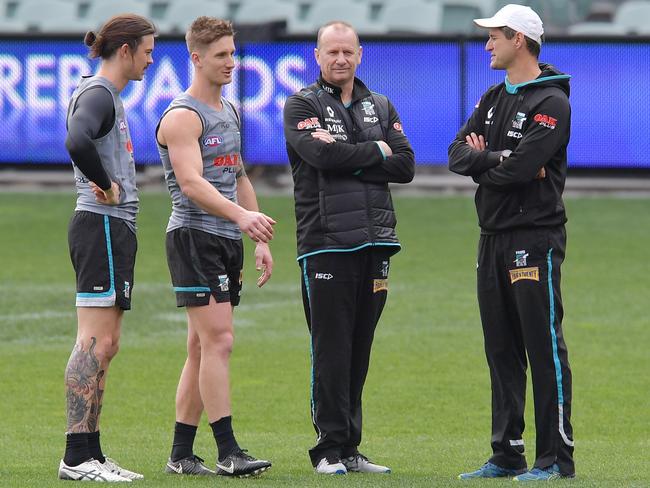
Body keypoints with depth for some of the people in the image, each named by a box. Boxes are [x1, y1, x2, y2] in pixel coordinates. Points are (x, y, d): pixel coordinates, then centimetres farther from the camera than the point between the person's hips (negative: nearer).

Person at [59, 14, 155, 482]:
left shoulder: (108, 96, 19)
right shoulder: (97, 94, -13)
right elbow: (77, 143, -31)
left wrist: (111, 186, 10)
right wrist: (107, 186, -19)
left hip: (112, 228, 11)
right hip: (104, 227, -11)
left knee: (103, 345, 10)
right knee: (96, 342, -12)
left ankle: (91, 453, 12)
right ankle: (77, 456, -14)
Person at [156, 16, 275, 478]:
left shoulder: (229, 111, 18)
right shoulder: (183, 116, -11)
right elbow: (191, 184, -23)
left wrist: (260, 242, 19)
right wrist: (242, 215, -36)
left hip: (227, 240, 9)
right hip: (195, 237, -9)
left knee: (202, 348, 9)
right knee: (218, 340, -14)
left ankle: (181, 454, 12)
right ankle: (228, 452, -16)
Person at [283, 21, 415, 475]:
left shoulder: (380, 107, 16)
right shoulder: (302, 106, 2)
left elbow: (406, 166, 4)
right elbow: (324, 153, -16)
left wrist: (350, 162, -7)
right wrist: (376, 151, -3)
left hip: (375, 241, 5)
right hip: (326, 244, -5)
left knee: (360, 351, 6)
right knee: (331, 352, -6)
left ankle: (350, 449, 11)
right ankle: (330, 449, -3)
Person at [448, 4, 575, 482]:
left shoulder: (551, 102, -10)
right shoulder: (494, 99, 16)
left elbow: (522, 168, -21)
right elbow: (458, 154, 5)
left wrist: (483, 163, -4)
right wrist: (501, 163, -12)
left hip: (535, 237, -8)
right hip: (494, 237, 8)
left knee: (544, 346, -8)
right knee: (502, 350, 10)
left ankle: (557, 457, -6)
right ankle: (507, 455, 16)